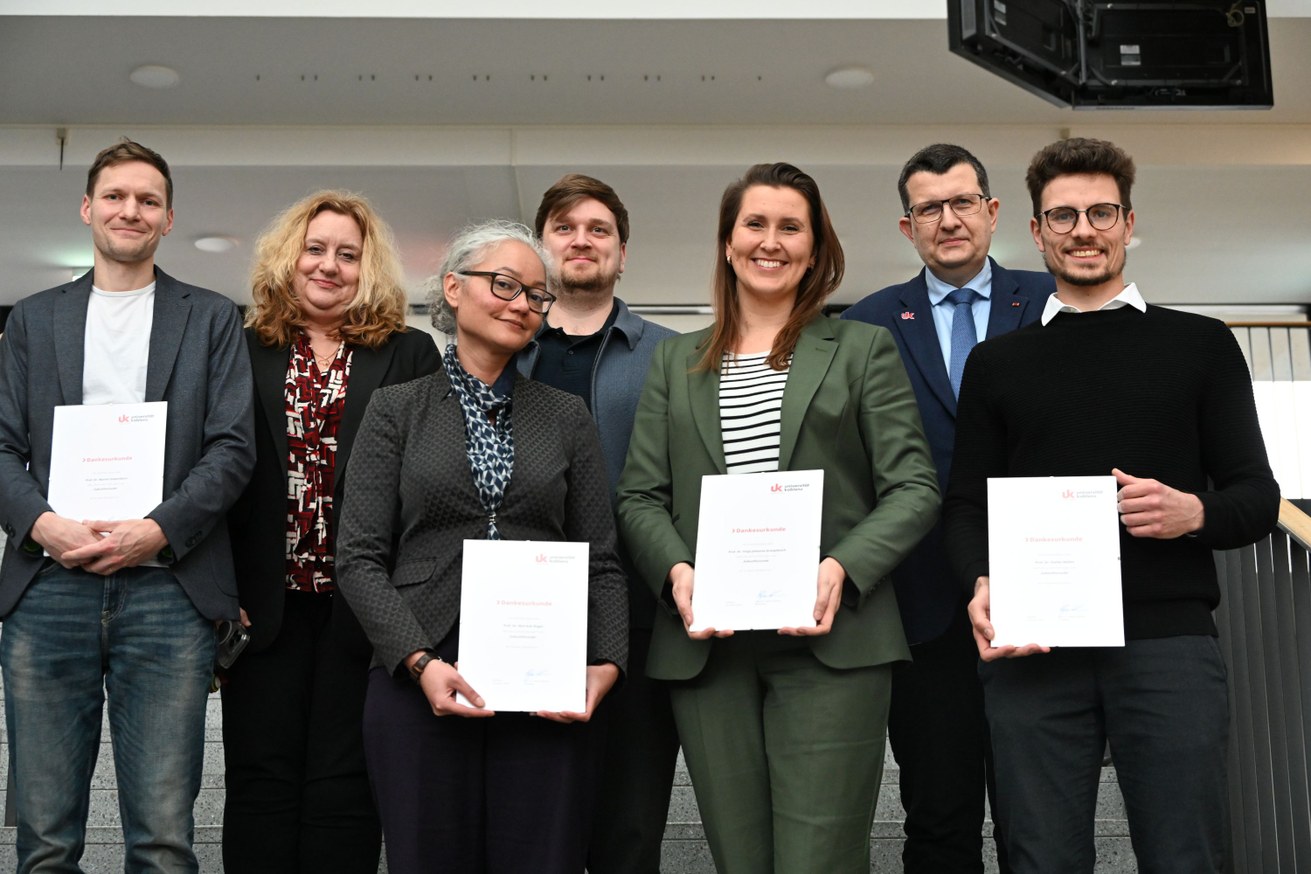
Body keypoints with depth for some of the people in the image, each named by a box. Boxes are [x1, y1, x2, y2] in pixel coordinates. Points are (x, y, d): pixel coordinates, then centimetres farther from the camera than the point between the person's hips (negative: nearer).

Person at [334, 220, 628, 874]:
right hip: (418, 682, -1)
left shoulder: (567, 417, 12)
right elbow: (359, 559, 0)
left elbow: (601, 562, 9)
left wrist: (605, 664, -7)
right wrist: (420, 662, -13)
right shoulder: (396, 409, 7)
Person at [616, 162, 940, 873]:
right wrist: (677, 571, -9)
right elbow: (639, 497, 12)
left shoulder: (863, 349, 9)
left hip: (829, 643, -2)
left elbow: (913, 489, 2)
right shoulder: (675, 362, 17)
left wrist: (843, 568, -14)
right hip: (706, 647, 3)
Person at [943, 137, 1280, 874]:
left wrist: (1195, 513, -14)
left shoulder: (1201, 345, 11)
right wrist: (981, 585, -9)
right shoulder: (997, 362, 15)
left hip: (1169, 643, -1)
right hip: (1033, 649, 1)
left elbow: (1259, 497, 8)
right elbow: (967, 505, 11)